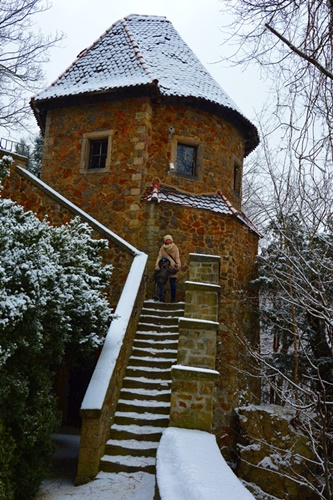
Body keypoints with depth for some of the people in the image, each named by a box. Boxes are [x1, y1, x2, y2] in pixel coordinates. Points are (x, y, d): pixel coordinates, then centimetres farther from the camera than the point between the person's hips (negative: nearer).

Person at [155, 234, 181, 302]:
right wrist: (157, 265, -17)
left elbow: (177, 257, -4)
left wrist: (178, 264, -24)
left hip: (172, 268, -2)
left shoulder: (175, 248, 1)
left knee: (172, 284, -5)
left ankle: (173, 298, 4)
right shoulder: (162, 248, 5)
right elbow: (159, 256, -2)